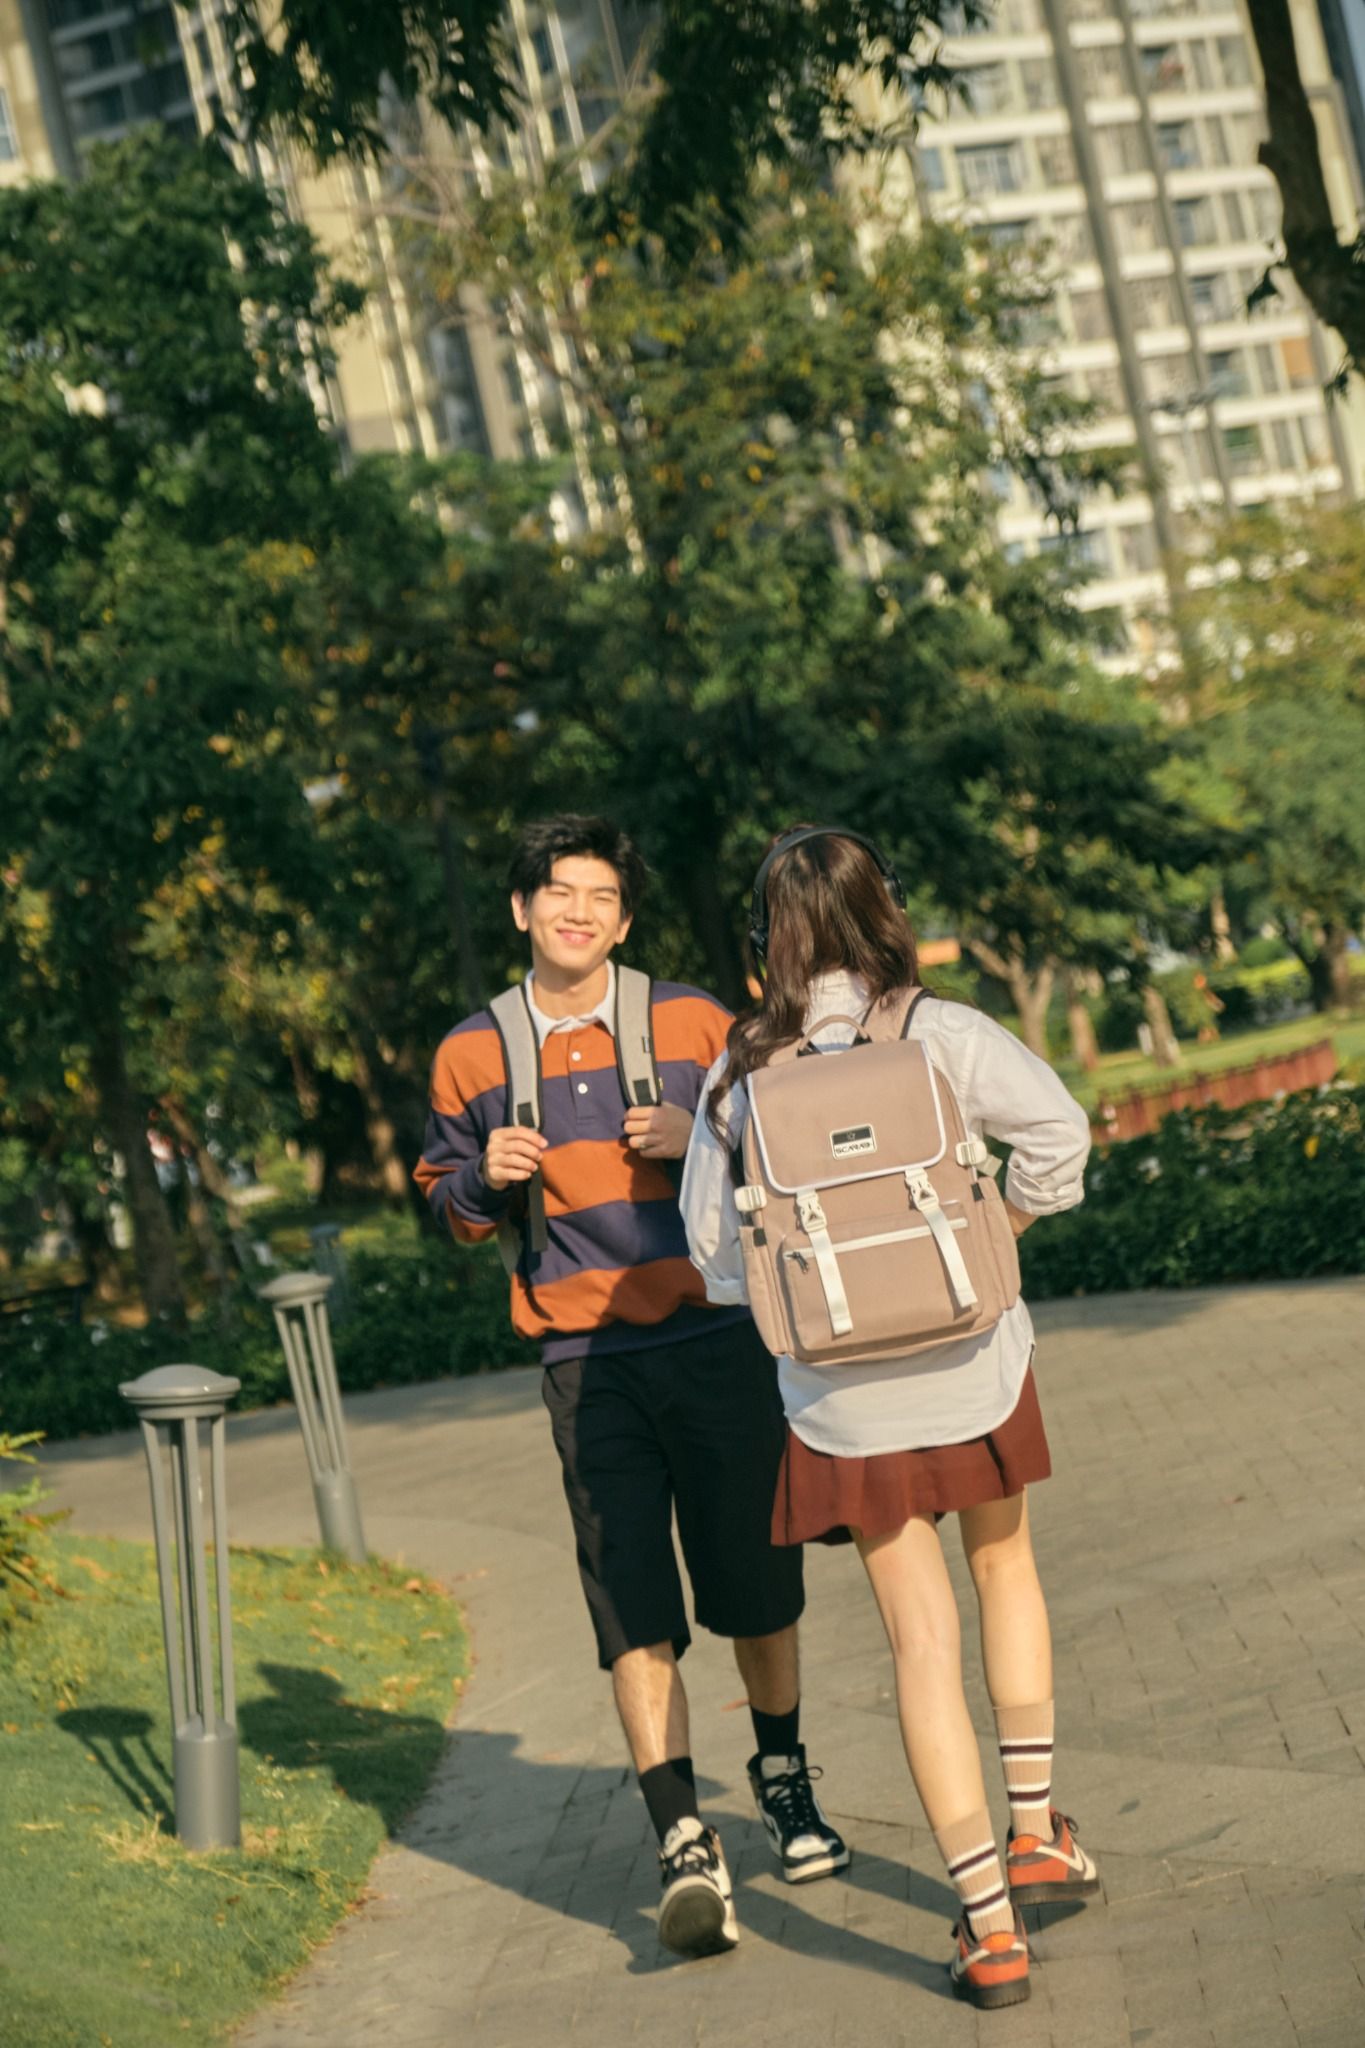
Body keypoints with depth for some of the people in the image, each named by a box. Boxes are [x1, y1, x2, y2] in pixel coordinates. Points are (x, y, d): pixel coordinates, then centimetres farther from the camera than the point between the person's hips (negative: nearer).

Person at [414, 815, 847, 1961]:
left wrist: (703, 1139, -11)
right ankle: (687, 1850, -8)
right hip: (588, 1363, 0)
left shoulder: (693, 1023, 2)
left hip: (718, 1341, 0)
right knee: (633, 1608, -8)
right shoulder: (472, 1056, 5)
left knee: (755, 1586, 9)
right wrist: (488, 1180, -6)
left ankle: (784, 1777, 34)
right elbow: (451, 1203, 16)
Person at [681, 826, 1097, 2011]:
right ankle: (1037, 1832, 29)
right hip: (971, 1362, 0)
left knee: (923, 1642, 6)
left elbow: (710, 1237, 3)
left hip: (841, 1398, 1)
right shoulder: (940, 1034, -7)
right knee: (1005, 1567, 26)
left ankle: (990, 1923, 5)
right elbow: (1058, 1130, -17)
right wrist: (1001, 1229, 0)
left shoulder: (742, 1071, -1)